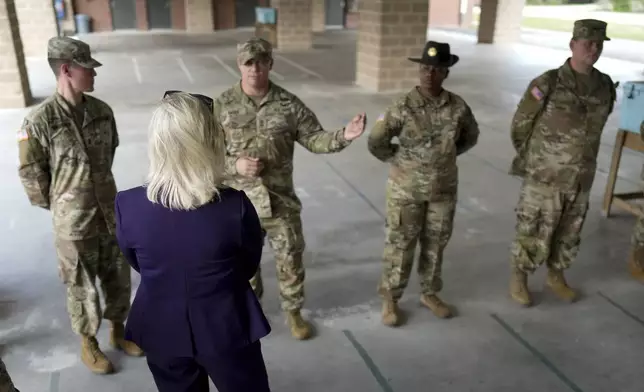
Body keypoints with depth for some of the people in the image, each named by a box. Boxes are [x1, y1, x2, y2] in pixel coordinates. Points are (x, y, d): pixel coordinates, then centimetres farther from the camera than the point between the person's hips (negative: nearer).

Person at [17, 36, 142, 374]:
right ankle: (88, 344, 34)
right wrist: (59, 205, 1)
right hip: (73, 223, -4)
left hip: (110, 213, 5)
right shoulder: (40, 121, -17)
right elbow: (30, 173, -8)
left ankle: (118, 331, 40)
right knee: (82, 286, 13)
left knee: (118, 278, 18)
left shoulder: (102, 111, -3)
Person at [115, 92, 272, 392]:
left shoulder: (127, 205, -18)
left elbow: (138, 264, 2)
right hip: (226, 330, -2)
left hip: (162, 332, 2)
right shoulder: (235, 206, -25)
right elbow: (249, 267, -6)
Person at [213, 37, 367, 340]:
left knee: (290, 258, 12)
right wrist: (235, 164, -20)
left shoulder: (289, 104, -5)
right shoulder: (223, 105, -6)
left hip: (280, 200, 0)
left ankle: (293, 311, 35)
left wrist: (343, 136, -21)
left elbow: (314, 139, -3)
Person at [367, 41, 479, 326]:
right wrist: (398, 160, -2)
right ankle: (390, 299, 24)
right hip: (406, 189, -3)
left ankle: (429, 294, 36)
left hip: (444, 189, 4)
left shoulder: (457, 106, -5)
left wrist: (447, 156, 7)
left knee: (436, 244, 16)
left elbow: (471, 136, 13)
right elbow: (376, 142, -11)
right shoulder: (403, 107, -16)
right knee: (399, 245, 7)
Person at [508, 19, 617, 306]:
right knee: (533, 234, 6)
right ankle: (518, 279, 27)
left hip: (580, 179, 5)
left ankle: (556, 277, 39)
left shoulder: (605, 86, -1)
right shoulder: (546, 84, -17)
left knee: (568, 235, 18)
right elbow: (520, 126, -6)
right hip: (544, 178, -5)